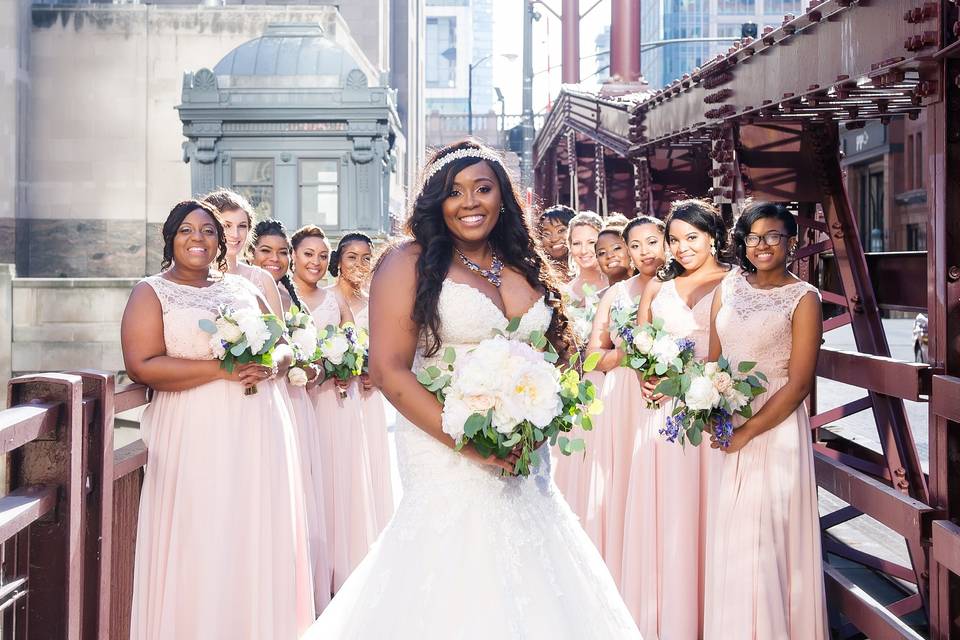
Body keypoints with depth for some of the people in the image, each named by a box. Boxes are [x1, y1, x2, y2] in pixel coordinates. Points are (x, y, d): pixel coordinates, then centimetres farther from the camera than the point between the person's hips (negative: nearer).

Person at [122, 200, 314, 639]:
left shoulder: (244, 289, 16)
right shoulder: (151, 292, 2)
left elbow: (284, 349, 17)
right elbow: (142, 366, -12)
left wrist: (270, 365, -8)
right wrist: (223, 369, -16)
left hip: (258, 435, 4)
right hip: (196, 438, -4)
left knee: (258, 542, 5)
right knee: (199, 549, -3)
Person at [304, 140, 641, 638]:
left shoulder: (526, 267, 11)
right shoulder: (411, 263, -5)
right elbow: (388, 369, -12)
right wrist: (468, 441, -19)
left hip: (522, 462, 5)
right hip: (446, 457, -5)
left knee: (533, 598, 9)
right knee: (456, 599, -2)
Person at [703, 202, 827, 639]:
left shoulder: (803, 298, -6)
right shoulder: (730, 286, 8)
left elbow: (799, 382, -11)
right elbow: (714, 356, 10)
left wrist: (749, 431, -14)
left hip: (775, 430, -5)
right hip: (728, 428, 5)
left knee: (766, 539, -2)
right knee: (731, 536, 11)